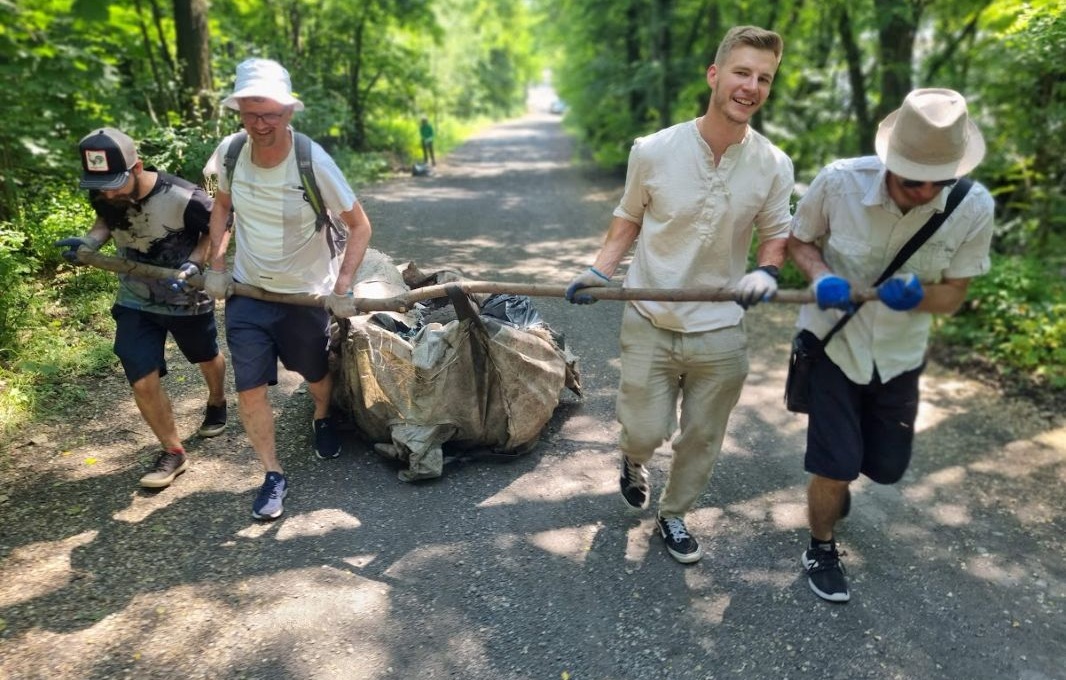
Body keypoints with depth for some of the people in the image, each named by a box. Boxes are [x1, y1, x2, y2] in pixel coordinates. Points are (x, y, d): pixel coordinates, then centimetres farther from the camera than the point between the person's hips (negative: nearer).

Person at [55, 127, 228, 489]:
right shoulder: (103, 196, -14)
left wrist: (194, 263, -29)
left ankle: (216, 402, 57)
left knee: (208, 359, 23)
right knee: (143, 382, -5)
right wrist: (90, 240, -13)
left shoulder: (184, 198, -30)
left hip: (187, 300, -3)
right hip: (135, 302, 3)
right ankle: (173, 452, 14)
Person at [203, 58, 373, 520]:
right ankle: (273, 474, 17)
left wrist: (342, 287, -23)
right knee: (250, 388, -2)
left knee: (316, 374, 19)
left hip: (306, 293, -2)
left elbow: (360, 225, -16)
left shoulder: (314, 162, -24)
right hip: (246, 291, 2)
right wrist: (216, 264, -2)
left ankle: (322, 419, 54)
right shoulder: (230, 152, -13)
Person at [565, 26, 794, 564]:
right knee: (646, 432, 4)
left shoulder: (774, 165, -7)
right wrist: (600, 269, -10)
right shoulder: (653, 150, -11)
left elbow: (776, 233, 7)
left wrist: (767, 271, -15)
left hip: (721, 332, 2)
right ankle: (634, 459, 44)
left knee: (701, 439, 13)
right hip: (650, 323, -1)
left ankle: (673, 515, 42)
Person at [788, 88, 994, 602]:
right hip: (833, 342, -3)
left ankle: (832, 478, 53)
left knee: (886, 468, 16)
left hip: (899, 354, 3)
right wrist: (821, 277, -27)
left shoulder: (974, 207, -18)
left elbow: (952, 296, -7)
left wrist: (917, 296, -30)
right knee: (836, 470, -3)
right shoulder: (840, 181, -24)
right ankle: (821, 547, 28)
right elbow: (799, 241, -6)